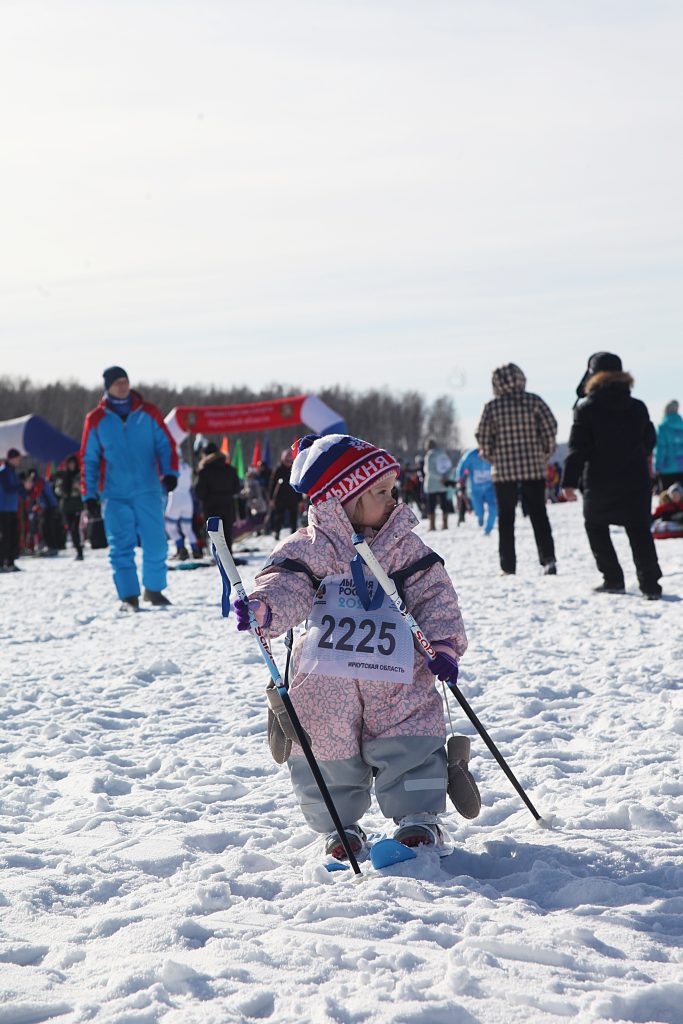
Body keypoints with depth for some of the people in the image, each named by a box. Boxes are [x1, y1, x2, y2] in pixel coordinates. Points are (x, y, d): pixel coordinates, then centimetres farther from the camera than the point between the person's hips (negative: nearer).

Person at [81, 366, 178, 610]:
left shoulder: (148, 413, 6)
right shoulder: (96, 420, 4)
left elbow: (165, 444, 6)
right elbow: (89, 459, 7)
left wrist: (170, 472, -10)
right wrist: (89, 495, 3)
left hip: (148, 491, 1)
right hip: (114, 494, -1)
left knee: (156, 543, 1)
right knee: (121, 547, -5)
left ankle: (154, 589, 20)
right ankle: (128, 597, -1)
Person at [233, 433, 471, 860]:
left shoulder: (403, 546, 9)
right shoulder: (311, 549, 0)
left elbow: (434, 595, 8)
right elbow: (288, 587, -12)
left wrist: (445, 643, -6)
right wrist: (264, 608, -35)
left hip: (397, 682, 2)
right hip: (327, 682, -2)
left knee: (410, 746, -3)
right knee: (329, 753, 4)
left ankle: (418, 817, 13)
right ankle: (339, 824, 22)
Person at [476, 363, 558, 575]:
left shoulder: (492, 406, -5)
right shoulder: (533, 401, -4)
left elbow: (482, 436, -3)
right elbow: (550, 427, -6)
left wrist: (490, 457, 14)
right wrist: (546, 453, 8)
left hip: (503, 470, -1)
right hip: (534, 467, 1)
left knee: (506, 517, 8)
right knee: (538, 514, 6)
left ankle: (508, 566, 6)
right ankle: (548, 559, -5)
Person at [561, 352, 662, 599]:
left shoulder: (586, 408, -8)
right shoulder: (638, 407, 4)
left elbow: (578, 448, -11)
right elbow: (649, 441, 15)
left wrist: (569, 481, -8)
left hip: (600, 482, -3)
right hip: (635, 480, 3)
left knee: (596, 526, 15)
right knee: (639, 530, 5)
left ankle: (613, 579, 8)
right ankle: (650, 582, -7)